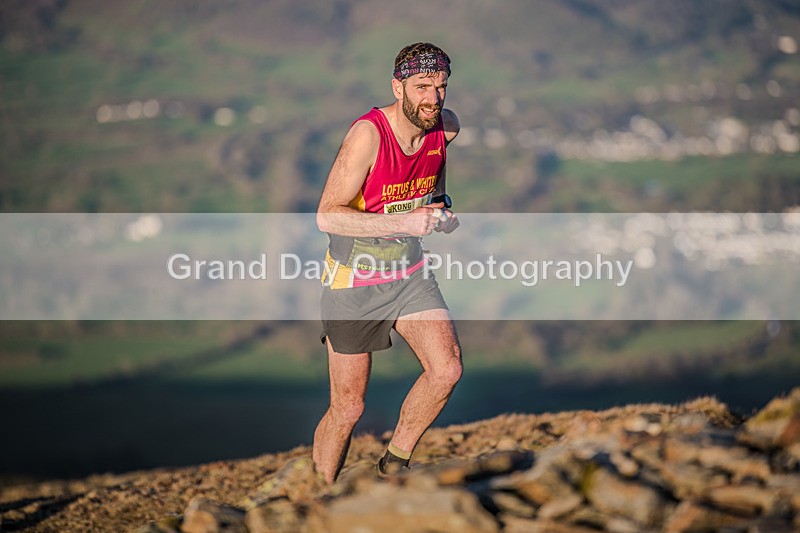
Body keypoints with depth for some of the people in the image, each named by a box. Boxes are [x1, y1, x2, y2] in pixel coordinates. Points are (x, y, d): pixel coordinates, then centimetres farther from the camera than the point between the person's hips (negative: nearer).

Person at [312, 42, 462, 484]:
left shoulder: (446, 127, -5)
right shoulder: (368, 134, -25)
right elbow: (328, 216, -28)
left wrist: (439, 210, 2)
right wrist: (404, 222, -35)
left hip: (409, 273, 5)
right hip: (352, 281, -5)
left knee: (447, 369, -15)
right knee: (347, 409, 1)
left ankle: (394, 463, 8)